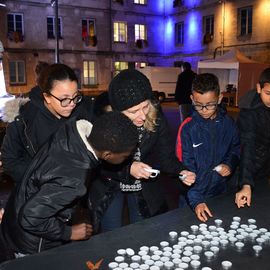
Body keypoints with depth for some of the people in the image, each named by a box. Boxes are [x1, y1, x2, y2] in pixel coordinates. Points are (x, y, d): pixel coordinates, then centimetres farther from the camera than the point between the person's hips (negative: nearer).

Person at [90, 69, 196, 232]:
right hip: (109, 187, -2)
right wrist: (128, 169, -35)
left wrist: (180, 171, -33)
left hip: (145, 188, 2)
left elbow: (165, 154, -14)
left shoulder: (156, 116, -21)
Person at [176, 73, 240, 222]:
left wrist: (230, 164, -8)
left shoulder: (228, 123, -6)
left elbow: (236, 148, 12)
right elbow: (186, 168, -18)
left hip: (220, 192, 3)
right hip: (194, 196, -3)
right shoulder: (187, 128, -18)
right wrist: (195, 201, -26)